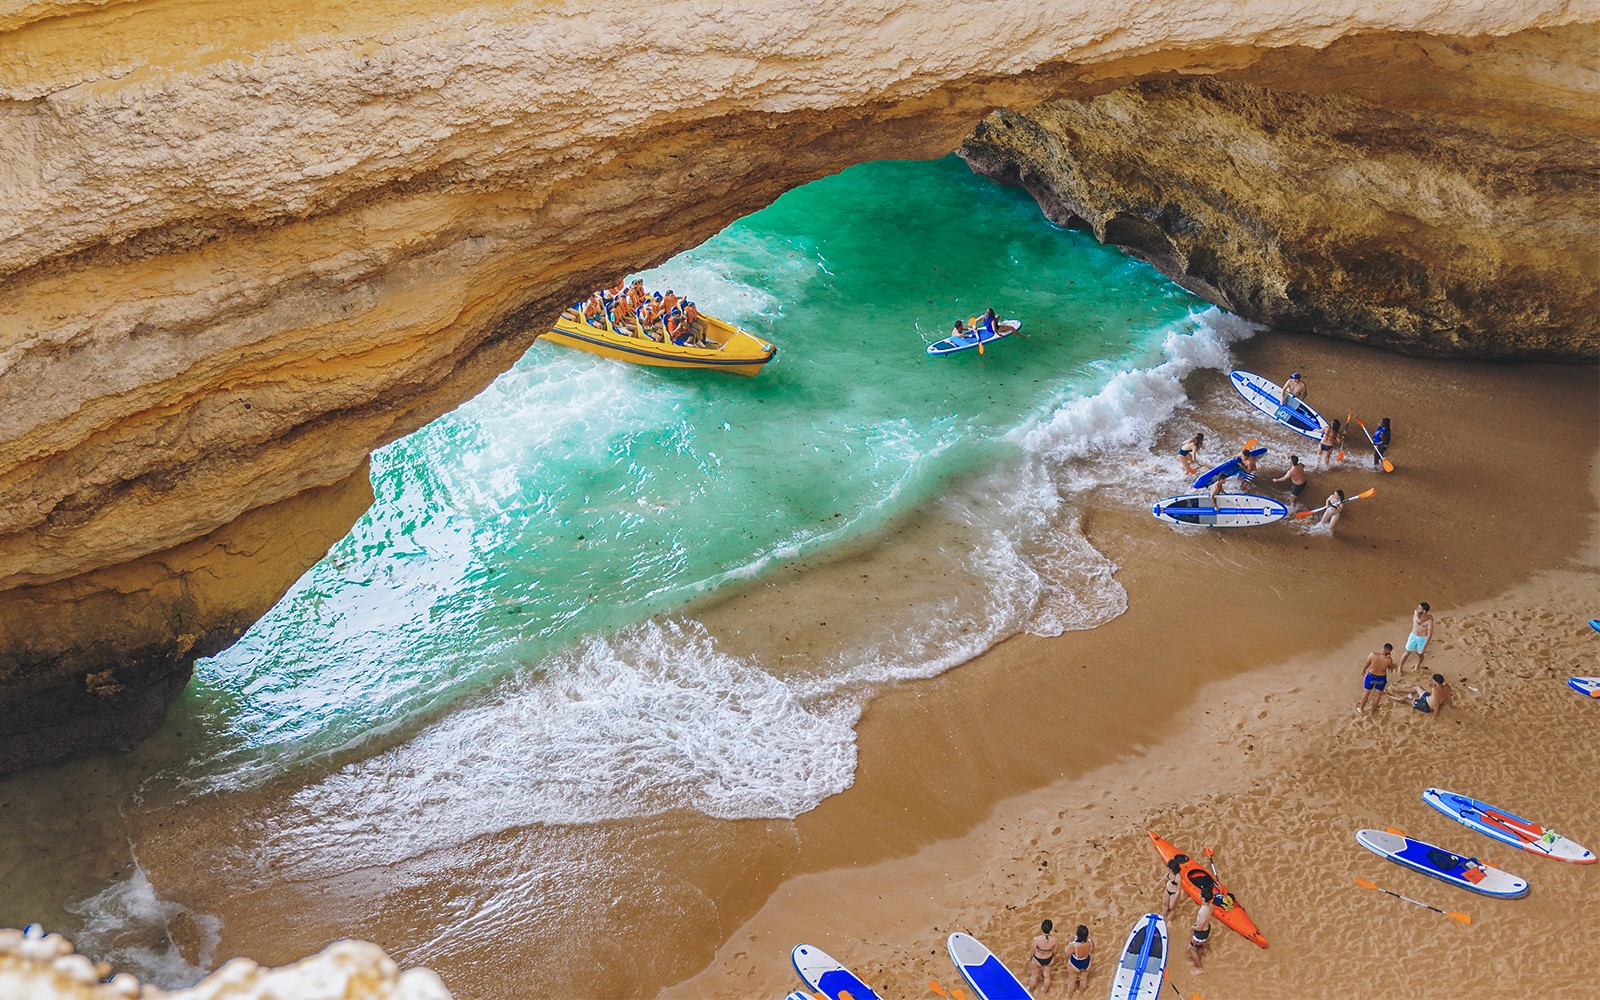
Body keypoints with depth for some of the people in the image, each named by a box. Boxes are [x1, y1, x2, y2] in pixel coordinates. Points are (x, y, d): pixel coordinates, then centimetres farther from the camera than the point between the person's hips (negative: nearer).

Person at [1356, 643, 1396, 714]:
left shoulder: (1372, 654, -26)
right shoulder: (1388, 660, -28)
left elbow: (1366, 664, -10)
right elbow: (1391, 668, -5)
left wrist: (1363, 670, 10)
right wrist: (1390, 657, -4)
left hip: (1371, 676, 1)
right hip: (1381, 679, -1)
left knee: (1366, 693, 23)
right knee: (1378, 695, 25)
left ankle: (1361, 709, 41)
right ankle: (1373, 710, 43)